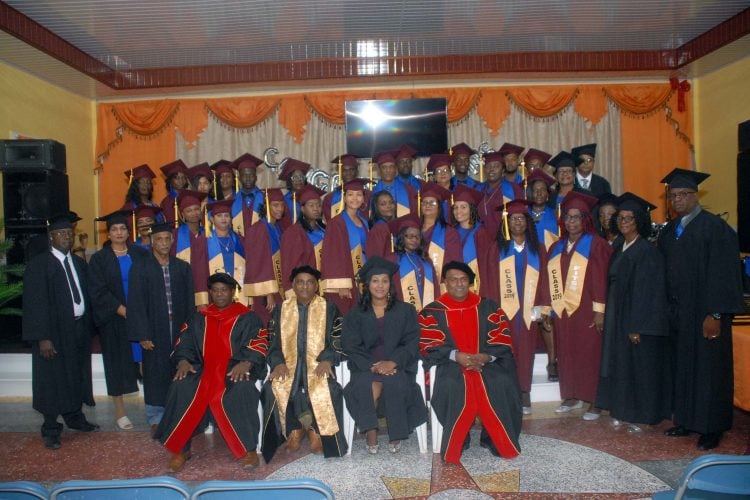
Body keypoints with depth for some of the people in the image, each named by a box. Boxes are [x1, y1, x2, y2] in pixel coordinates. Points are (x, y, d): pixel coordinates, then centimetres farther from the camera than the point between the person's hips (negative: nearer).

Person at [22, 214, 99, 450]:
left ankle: (75, 417, 32)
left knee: (77, 376, 16)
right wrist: (43, 337, -19)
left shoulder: (80, 263, 10)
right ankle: (50, 430, 17)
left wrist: (89, 327, 6)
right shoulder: (38, 264, -9)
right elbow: (36, 303, -14)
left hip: (80, 328, 6)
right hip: (54, 331, -6)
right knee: (53, 380, 4)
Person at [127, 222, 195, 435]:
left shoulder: (183, 268, 7)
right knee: (156, 374, 5)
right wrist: (142, 335, -9)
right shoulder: (140, 269, 0)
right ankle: (156, 419, 18)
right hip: (154, 332, -2)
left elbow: (190, 302, 8)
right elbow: (136, 304, -4)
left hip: (180, 330, 2)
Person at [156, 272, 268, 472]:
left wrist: (245, 363, -21)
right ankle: (181, 449, -15)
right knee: (180, 387, -27)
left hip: (235, 369, -3)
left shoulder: (247, 318, 9)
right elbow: (184, 344, 14)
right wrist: (183, 361, -9)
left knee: (242, 389, -36)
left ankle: (249, 448, -22)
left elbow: (259, 345, -2)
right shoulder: (198, 318, 19)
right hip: (204, 369, 3)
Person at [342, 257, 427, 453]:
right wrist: (372, 365, -15)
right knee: (367, 384, -33)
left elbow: (411, 343, 2)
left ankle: (396, 434, -16)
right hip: (366, 367, 1)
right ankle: (370, 431, -18)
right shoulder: (355, 314, 11)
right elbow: (351, 347, 2)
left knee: (394, 383, -33)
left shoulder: (405, 311, 10)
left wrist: (393, 362, -16)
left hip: (397, 366, 0)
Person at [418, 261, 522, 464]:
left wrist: (486, 356, -17)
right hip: (450, 363, -1)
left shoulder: (488, 307, 10)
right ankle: (455, 443, -16)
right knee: (450, 386, -35)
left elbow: (502, 339, 3)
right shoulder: (432, 311, 5)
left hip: (487, 361, 2)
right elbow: (429, 344, -5)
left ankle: (497, 440, -10)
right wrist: (456, 356, -22)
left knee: (502, 383, -29)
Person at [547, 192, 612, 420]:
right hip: (563, 311, 5)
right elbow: (550, 280, 12)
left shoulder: (596, 245, -2)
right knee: (567, 354, 9)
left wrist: (599, 310, -15)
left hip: (587, 311, -5)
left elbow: (601, 278, -9)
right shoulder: (557, 248, 14)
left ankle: (595, 401, 9)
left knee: (590, 354, -1)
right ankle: (572, 397, 21)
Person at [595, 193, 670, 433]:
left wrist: (637, 327, -20)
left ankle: (642, 415, 14)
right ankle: (624, 411, 24)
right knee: (622, 364, 13)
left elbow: (646, 292, -18)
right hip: (618, 319, 8)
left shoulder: (647, 251, -14)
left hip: (639, 321, -8)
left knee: (640, 366, 1)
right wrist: (611, 319, 9)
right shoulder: (619, 250, 10)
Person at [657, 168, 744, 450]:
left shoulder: (715, 227, -9)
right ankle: (686, 421, 25)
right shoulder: (668, 231, 10)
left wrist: (715, 314, -19)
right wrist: (666, 308, 5)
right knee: (682, 367, 13)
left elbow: (723, 273, -14)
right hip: (677, 313, 6)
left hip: (704, 313, -6)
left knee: (708, 368, 3)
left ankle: (712, 428, 16)